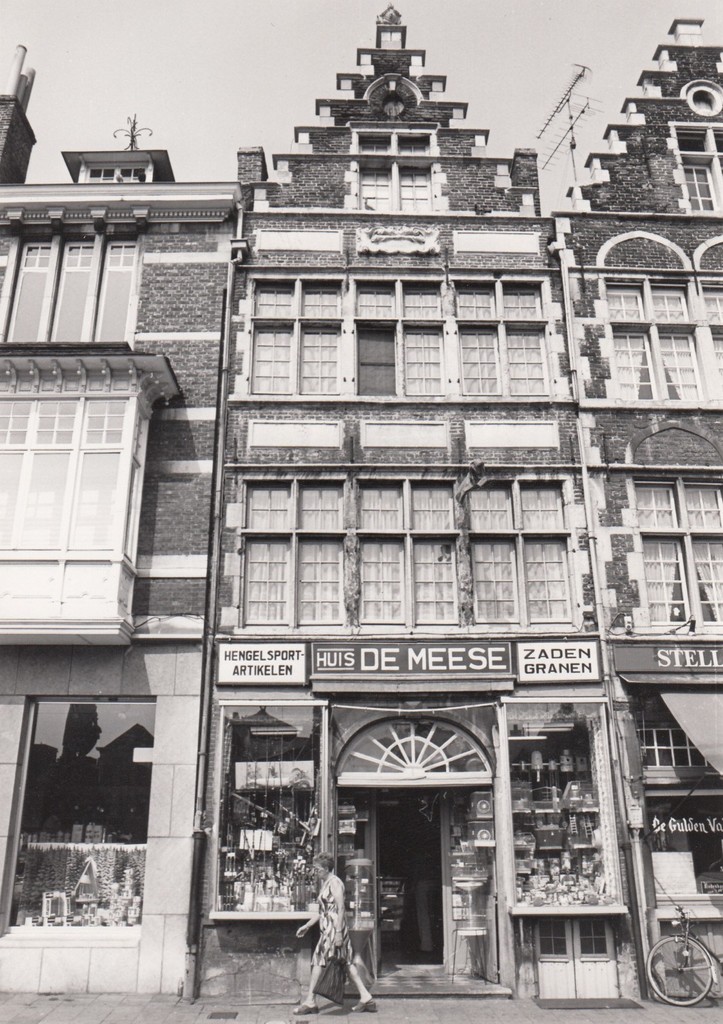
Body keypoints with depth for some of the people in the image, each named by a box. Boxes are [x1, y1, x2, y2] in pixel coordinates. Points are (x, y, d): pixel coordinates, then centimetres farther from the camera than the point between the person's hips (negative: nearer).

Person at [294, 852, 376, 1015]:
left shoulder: (334, 882, -14)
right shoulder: (324, 883, 15)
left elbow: (341, 909, -18)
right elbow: (322, 910, 22)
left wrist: (338, 933, -21)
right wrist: (307, 926, 21)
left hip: (334, 928, -9)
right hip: (327, 927, 9)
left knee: (318, 961, -4)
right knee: (348, 962, 9)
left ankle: (310, 1002, 4)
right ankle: (366, 998, 12)